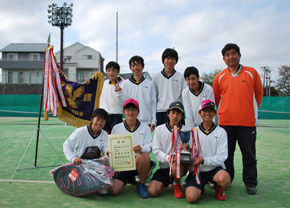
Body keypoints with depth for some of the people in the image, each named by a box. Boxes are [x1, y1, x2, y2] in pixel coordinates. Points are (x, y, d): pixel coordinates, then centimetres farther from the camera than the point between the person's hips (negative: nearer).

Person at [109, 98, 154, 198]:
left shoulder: (145, 127, 9)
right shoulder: (116, 128, 11)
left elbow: (149, 146, -3)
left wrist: (141, 149, -26)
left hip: (138, 162, 0)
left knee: (144, 156, -37)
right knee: (114, 190, -21)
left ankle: (141, 185, -10)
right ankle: (128, 179, 15)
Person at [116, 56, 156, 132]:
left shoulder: (149, 84, 5)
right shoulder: (126, 84, 5)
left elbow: (153, 103, 6)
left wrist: (153, 121, 2)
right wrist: (119, 93, -14)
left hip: (146, 121, 0)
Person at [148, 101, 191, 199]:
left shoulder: (187, 131, 2)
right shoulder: (159, 129, 3)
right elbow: (156, 150, -4)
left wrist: (187, 149, -27)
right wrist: (167, 158, -23)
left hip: (181, 163, -1)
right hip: (164, 166, 1)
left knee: (175, 167, -38)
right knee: (152, 192, -16)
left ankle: (176, 184, -3)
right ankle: (169, 181, 15)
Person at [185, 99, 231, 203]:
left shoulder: (221, 132, 1)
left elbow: (221, 157, -6)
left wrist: (203, 160, -20)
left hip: (215, 168, 0)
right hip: (197, 170, 1)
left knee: (224, 179, -36)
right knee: (191, 197, -23)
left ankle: (218, 187, 3)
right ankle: (200, 187, 14)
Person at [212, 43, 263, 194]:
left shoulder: (251, 73, 3)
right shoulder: (220, 77, 5)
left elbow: (258, 94, 12)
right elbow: (216, 99, 16)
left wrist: (251, 111, 12)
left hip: (247, 122, -1)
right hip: (225, 122, 1)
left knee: (249, 155, 5)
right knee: (226, 155, 9)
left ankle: (250, 183, 19)